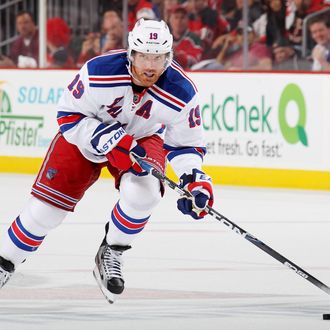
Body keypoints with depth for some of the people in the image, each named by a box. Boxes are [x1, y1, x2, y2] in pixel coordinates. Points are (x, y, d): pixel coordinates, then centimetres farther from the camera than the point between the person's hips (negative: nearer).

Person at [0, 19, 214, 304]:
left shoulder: (182, 93, -26)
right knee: (50, 200, -6)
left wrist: (195, 180, -28)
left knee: (143, 191, -28)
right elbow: (69, 115, -22)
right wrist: (109, 141, -33)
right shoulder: (100, 72, -33)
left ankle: (111, 255, -3)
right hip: (86, 131, -1)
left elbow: (186, 144, -12)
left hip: (142, 139, 1)